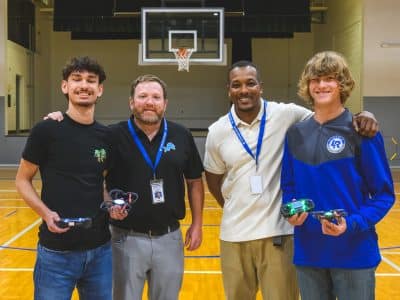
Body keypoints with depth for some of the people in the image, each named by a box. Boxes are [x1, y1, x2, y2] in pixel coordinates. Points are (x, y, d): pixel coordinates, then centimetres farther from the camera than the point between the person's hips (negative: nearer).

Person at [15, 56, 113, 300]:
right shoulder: (46, 130, -8)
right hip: (57, 250, -4)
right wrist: (45, 213, -16)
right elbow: (23, 180, -1)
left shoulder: (106, 136, 4)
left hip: (100, 248, 4)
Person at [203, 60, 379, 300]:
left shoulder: (285, 115, -6)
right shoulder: (217, 131, 0)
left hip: (278, 231, -2)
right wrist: (230, 207, 8)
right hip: (234, 234, 2)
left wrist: (362, 118, -21)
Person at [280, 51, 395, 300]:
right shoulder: (296, 134, 4)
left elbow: (384, 193, -7)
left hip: (354, 253, -3)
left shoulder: (362, 131, -8)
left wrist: (352, 224, -20)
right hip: (308, 253, 4)